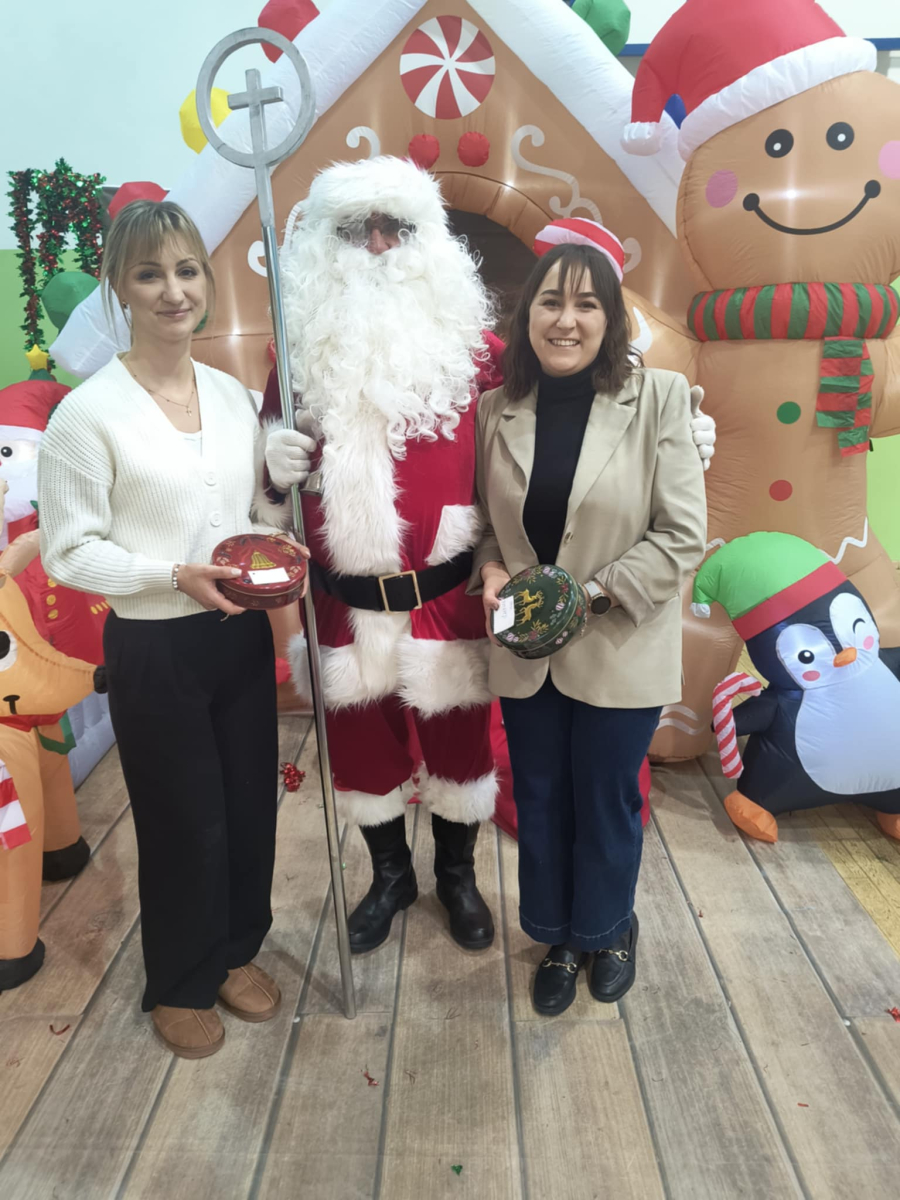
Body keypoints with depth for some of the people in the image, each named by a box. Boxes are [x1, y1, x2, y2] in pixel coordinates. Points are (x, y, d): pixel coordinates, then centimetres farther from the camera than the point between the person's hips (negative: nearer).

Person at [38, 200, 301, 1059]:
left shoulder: (234, 397, 5)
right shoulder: (88, 413, -12)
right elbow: (68, 551, -11)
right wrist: (178, 576, -23)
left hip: (242, 636, 5)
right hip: (153, 648, -5)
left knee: (251, 804, 16)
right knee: (183, 822, 11)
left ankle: (237, 950, 43)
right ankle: (180, 986, 38)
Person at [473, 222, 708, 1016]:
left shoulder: (659, 397, -10)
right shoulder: (497, 408, -1)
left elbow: (684, 533, -12)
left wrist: (597, 593, -20)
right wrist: (491, 570, -12)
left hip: (619, 649, -3)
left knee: (606, 802, 15)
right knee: (539, 801, 17)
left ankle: (608, 932, 46)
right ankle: (557, 939, 44)